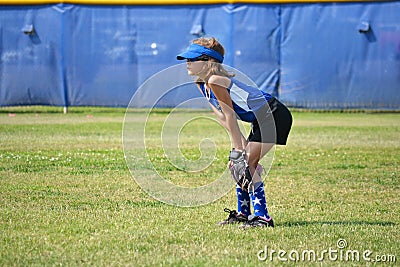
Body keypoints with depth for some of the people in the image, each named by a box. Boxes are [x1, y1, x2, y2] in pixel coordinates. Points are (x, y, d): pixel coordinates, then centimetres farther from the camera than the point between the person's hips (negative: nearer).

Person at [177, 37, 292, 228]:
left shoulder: (215, 81, -22)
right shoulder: (202, 84, 7)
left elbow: (230, 116, -20)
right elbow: (221, 117, 7)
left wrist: (238, 149, -15)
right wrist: (242, 142, 2)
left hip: (275, 116, -10)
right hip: (261, 120, 10)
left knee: (246, 163, -16)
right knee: (238, 163, 11)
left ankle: (262, 217, -14)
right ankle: (242, 214, 22)